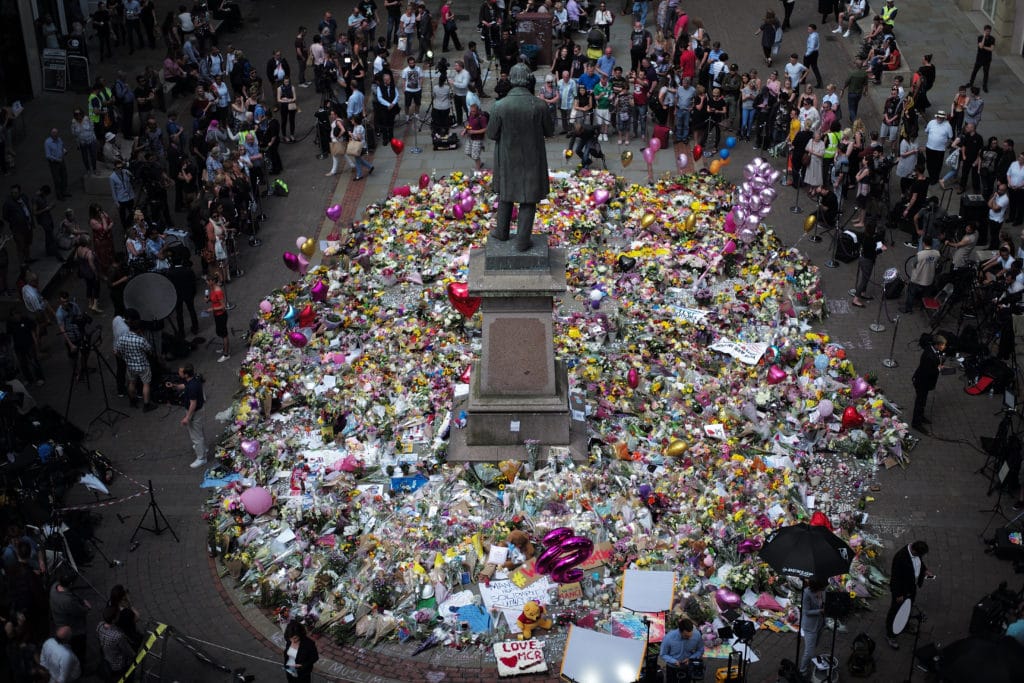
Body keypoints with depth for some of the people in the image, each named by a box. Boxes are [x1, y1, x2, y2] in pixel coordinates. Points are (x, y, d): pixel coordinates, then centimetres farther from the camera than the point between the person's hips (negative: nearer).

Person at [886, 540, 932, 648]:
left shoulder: (916, 551, -15)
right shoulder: (900, 557, -38)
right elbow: (895, 577, -28)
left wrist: (925, 570, -4)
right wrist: (898, 595, -21)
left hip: (912, 587, 7)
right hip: (902, 590, -7)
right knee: (895, 612, 11)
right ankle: (890, 635, 27)